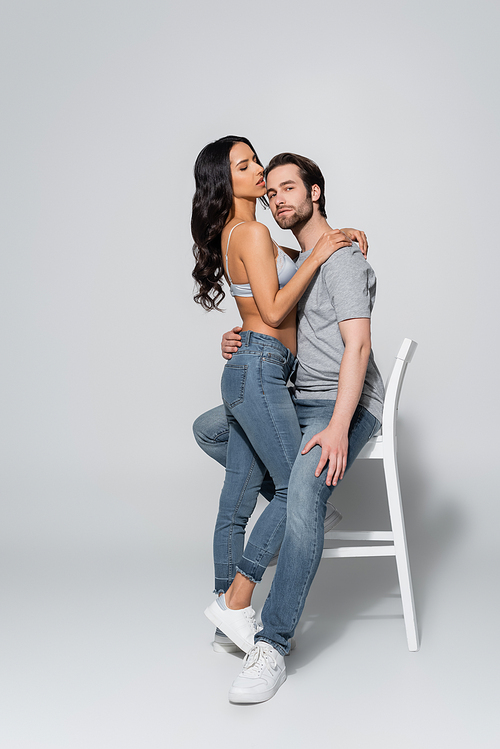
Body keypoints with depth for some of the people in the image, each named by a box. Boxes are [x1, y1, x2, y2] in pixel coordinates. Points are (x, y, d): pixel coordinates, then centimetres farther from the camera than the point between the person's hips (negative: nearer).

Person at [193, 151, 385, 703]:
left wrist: (338, 428, -31)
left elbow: (357, 346, -21)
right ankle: (298, 506, 5)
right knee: (208, 428, 9)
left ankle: (271, 646, -31)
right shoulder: (295, 263, 19)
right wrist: (240, 345, 2)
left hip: (347, 403, -10)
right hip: (299, 399, 10)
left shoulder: (341, 255, -10)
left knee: (303, 500, -31)